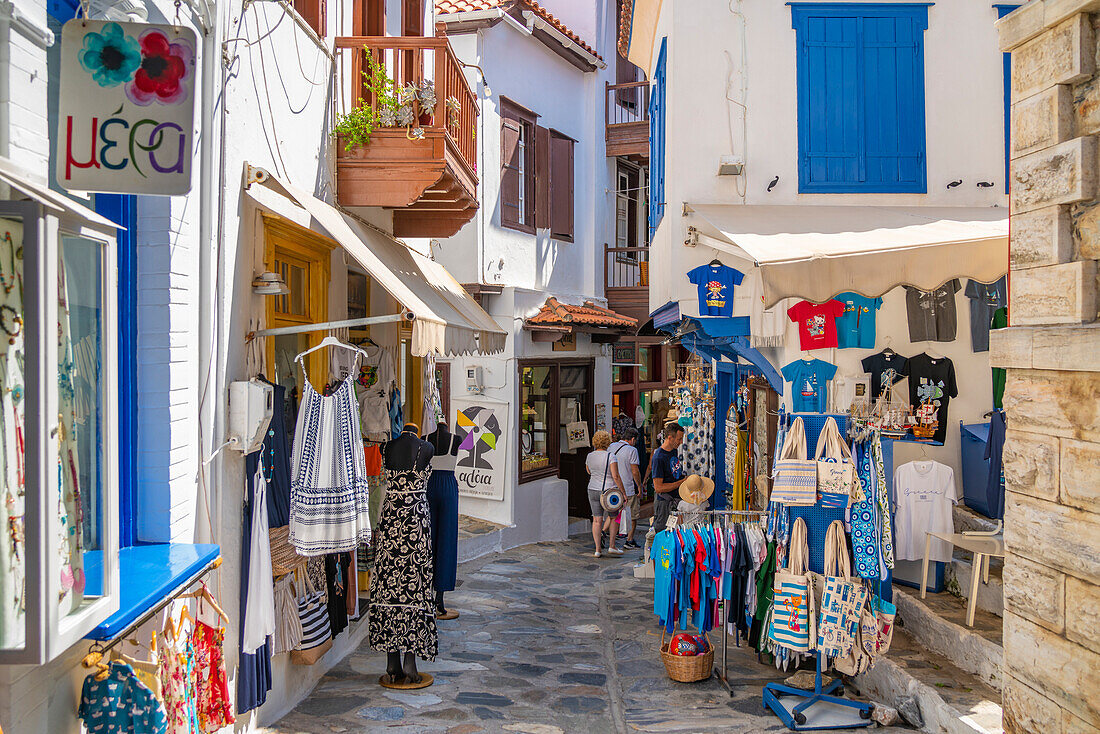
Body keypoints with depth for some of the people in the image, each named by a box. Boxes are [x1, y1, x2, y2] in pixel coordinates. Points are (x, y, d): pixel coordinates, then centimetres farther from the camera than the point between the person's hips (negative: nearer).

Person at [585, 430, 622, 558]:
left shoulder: (590, 456, 2)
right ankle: (611, 546, 12)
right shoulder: (610, 456, -13)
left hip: (593, 490, 4)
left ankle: (597, 549, 4)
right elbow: (615, 476, -17)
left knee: (597, 520, 6)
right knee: (615, 517, 14)